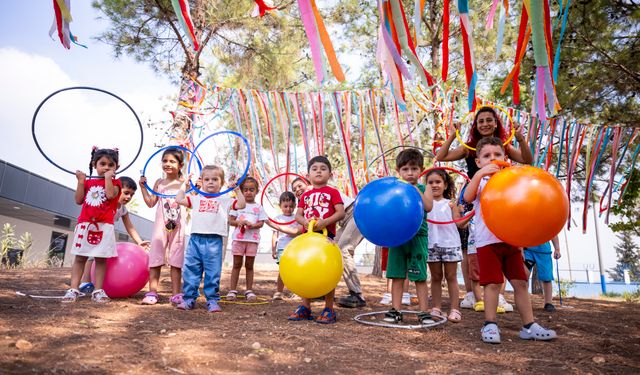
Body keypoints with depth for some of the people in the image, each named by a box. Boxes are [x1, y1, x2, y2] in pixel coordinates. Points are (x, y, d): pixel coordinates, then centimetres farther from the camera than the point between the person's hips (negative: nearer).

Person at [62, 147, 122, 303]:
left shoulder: (115, 183, 4)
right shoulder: (88, 182, 14)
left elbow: (110, 194, -17)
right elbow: (79, 200, 6)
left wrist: (108, 177, -9)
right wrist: (81, 181, 3)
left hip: (104, 226, -3)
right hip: (85, 224, 3)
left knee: (101, 259, 1)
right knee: (80, 257, 4)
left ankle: (98, 291, 6)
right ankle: (73, 290, 8)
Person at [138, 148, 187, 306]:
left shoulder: (184, 182, 1)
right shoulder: (159, 182, 10)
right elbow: (151, 203, 8)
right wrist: (143, 187, 4)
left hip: (178, 226, -2)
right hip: (161, 225, 2)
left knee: (176, 260, 4)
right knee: (155, 257, 2)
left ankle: (176, 294, 10)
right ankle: (152, 292, 11)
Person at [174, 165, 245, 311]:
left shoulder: (225, 200, 10)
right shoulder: (196, 198, 16)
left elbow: (241, 205, 0)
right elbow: (179, 199, 12)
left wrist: (237, 189, 0)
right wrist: (185, 185, 18)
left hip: (214, 241, -2)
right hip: (195, 239, 2)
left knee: (213, 273, 3)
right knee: (190, 270, 5)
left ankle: (212, 301, 12)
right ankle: (188, 299, 16)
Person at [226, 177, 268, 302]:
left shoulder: (259, 207, 8)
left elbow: (261, 223, 0)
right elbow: (230, 220, 3)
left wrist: (252, 225, -19)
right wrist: (239, 222, -17)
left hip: (253, 239, 0)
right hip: (238, 238, 0)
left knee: (249, 265, 8)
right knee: (237, 264, 6)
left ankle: (249, 290, 16)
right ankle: (232, 290, 11)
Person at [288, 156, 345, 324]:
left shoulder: (332, 192, 2)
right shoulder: (305, 195, 15)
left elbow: (341, 213, -7)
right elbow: (298, 215, 9)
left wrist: (325, 222, -20)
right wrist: (305, 221, -14)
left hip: (326, 235, -4)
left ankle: (329, 310, 11)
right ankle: (305, 307, 21)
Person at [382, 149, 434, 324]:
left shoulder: (423, 189, 4)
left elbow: (428, 207, -13)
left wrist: (416, 190, -16)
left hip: (418, 236, -1)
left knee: (420, 277, 3)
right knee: (397, 275, 7)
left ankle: (423, 312, 13)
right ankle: (395, 310, 16)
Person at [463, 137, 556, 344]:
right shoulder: (480, 182, 1)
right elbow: (468, 197, -20)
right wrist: (479, 174, -29)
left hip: (511, 240, 4)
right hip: (488, 241, -4)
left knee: (520, 282, 7)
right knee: (493, 283, -5)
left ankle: (529, 326, 16)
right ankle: (490, 325, 7)